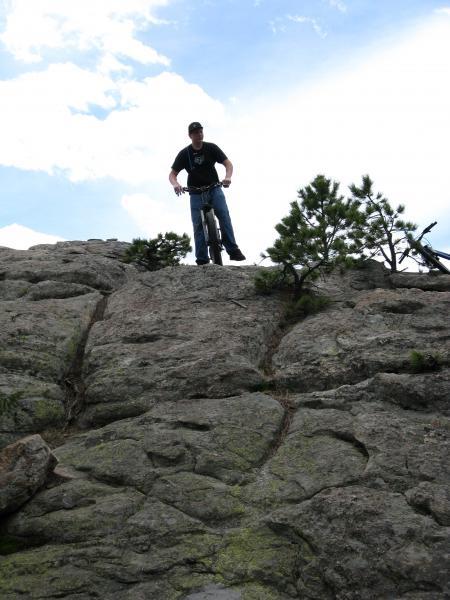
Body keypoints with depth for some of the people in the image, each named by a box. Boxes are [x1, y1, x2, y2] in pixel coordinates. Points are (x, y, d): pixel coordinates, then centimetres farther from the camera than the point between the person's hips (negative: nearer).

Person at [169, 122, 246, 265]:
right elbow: (172, 174, -3)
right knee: (198, 225, -9)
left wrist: (227, 177, -28)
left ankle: (233, 251, -23)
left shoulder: (211, 148, -1)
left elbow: (228, 163, -6)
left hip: (214, 189, 0)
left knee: (224, 216, -21)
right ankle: (202, 259, -10)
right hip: (196, 193, 0)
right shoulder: (184, 153, -3)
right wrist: (175, 184, -27)